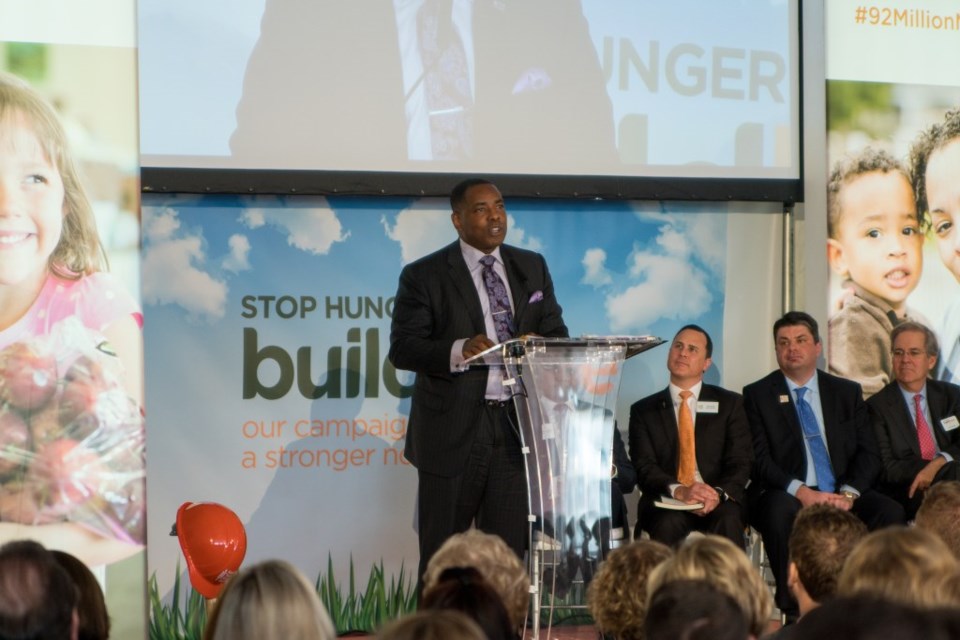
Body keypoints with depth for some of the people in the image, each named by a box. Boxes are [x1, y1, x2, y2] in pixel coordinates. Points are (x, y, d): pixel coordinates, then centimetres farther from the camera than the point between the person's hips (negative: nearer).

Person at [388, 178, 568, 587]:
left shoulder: (532, 267, 12)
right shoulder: (424, 276, -2)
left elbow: (556, 334, 13)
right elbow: (402, 348, -9)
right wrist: (459, 350, -26)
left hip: (516, 428, 4)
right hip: (453, 431, -4)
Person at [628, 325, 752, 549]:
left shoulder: (730, 404, 13)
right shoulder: (643, 410, 12)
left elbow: (740, 463, 4)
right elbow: (644, 467, 0)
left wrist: (719, 493, -19)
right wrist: (678, 490, -21)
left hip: (718, 503, 1)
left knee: (728, 520, -34)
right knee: (669, 523, -35)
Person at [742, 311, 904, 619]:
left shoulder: (848, 392, 16)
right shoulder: (757, 395, 7)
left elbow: (868, 453, 7)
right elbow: (759, 460, -4)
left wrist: (848, 493, -13)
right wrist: (802, 492, -20)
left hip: (842, 497, 3)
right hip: (786, 497, -3)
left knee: (890, 511, -26)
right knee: (782, 510, -38)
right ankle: (793, 611, -28)